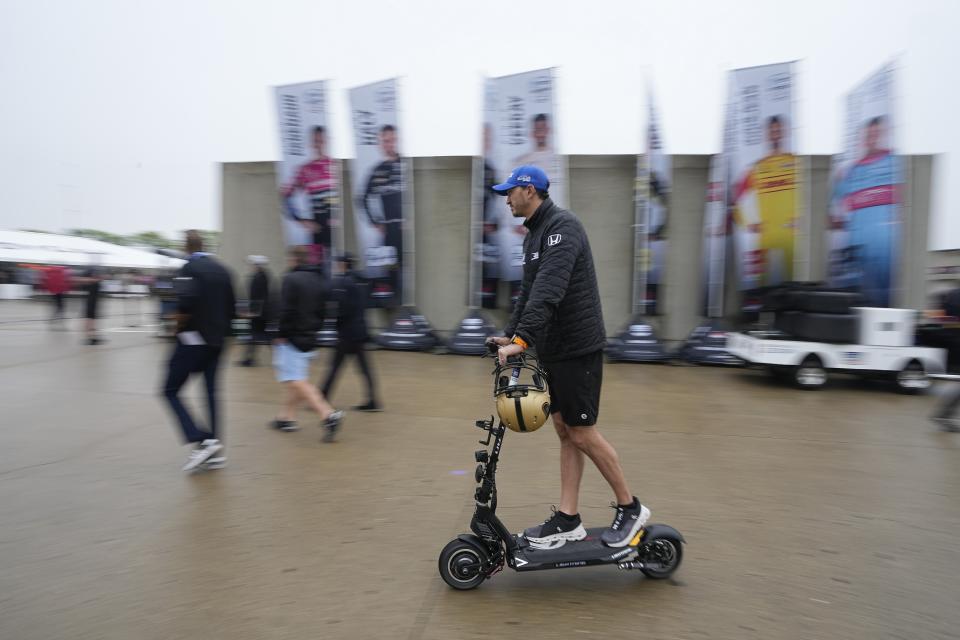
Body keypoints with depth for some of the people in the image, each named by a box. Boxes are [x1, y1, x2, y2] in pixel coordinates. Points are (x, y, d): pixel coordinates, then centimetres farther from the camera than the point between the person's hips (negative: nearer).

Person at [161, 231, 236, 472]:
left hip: (194, 339, -7)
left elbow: (186, 306, -24)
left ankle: (200, 441, -9)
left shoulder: (188, 270, -11)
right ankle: (215, 449, 13)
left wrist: (179, 325, -7)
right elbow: (231, 306, 10)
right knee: (210, 391, 12)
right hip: (217, 340, 7)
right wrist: (219, 327, 17)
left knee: (171, 391, 4)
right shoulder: (222, 269, 10)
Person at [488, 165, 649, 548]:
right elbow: (528, 292, 21)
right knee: (564, 431, 10)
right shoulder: (535, 234, 16)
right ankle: (568, 520, 19)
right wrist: (510, 335, 13)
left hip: (577, 348, -10)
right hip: (554, 350, 10)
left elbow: (549, 290, -28)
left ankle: (630, 507, 17)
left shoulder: (562, 226, -15)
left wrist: (522, 340, -33)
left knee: (582, 434, -2)